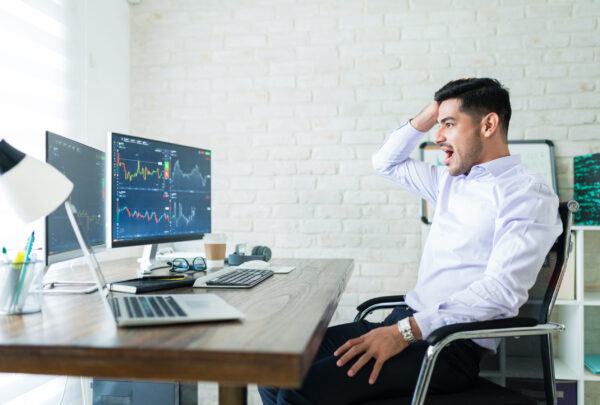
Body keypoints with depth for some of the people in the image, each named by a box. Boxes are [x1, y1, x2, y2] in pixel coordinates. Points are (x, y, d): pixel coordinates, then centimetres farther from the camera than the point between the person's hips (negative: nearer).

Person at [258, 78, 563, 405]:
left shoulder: (528, 193, -8)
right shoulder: (452, 180, 18)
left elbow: (501, 291, -20)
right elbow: (386, 163, 30)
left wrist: (405, 331, -25)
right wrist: (430, 115, 17)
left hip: (450, 347, -8)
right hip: (408, 325, 8)